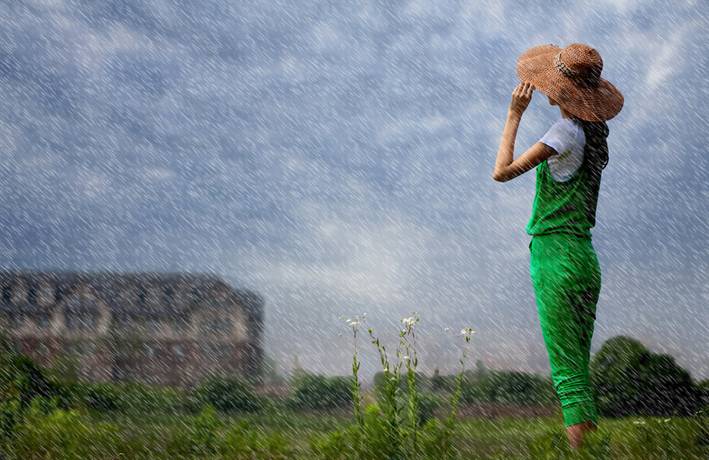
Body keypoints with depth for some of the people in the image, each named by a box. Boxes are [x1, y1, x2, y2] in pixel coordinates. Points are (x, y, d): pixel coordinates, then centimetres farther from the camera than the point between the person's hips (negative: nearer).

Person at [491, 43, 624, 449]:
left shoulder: (567, 131, -12)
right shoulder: (594, 131, 11)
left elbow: (502, 171, -15)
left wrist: (514, 115, -7)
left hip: (556, 252, -9)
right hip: (586, 258, 9)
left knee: (567, 368, -7)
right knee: (580, 368, 11)